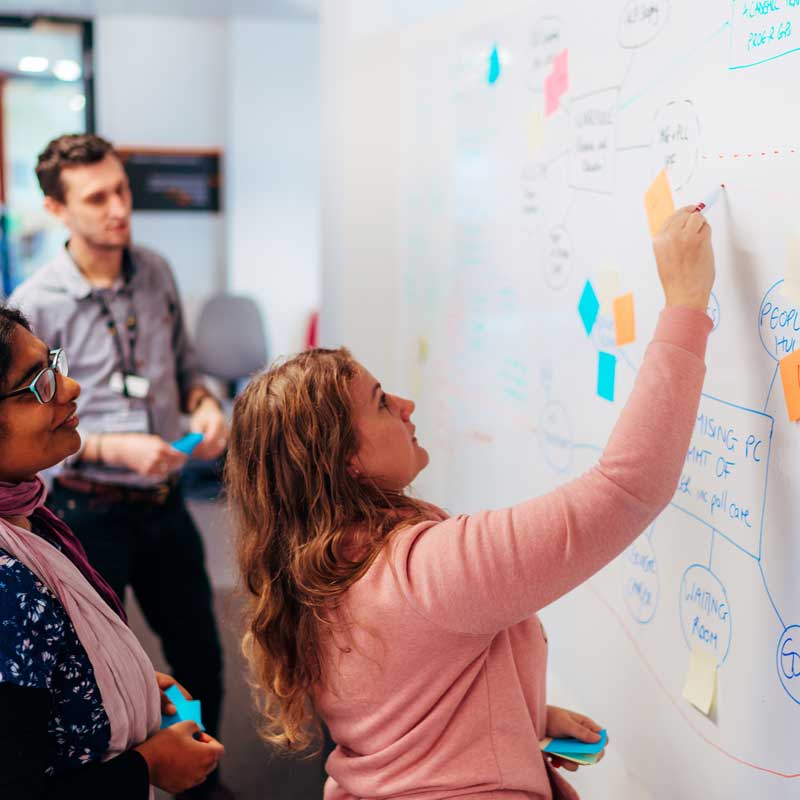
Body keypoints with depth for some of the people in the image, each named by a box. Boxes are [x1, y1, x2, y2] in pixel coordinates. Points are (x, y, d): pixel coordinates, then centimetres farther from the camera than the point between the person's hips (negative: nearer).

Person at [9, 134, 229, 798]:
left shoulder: (155, 272, 0)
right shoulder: (34, 306, -14)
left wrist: (205, 406, -9)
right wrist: (114, 449, -23)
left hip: (165, 501, 5)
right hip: (89, 512, -5)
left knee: (200, 657, 18)